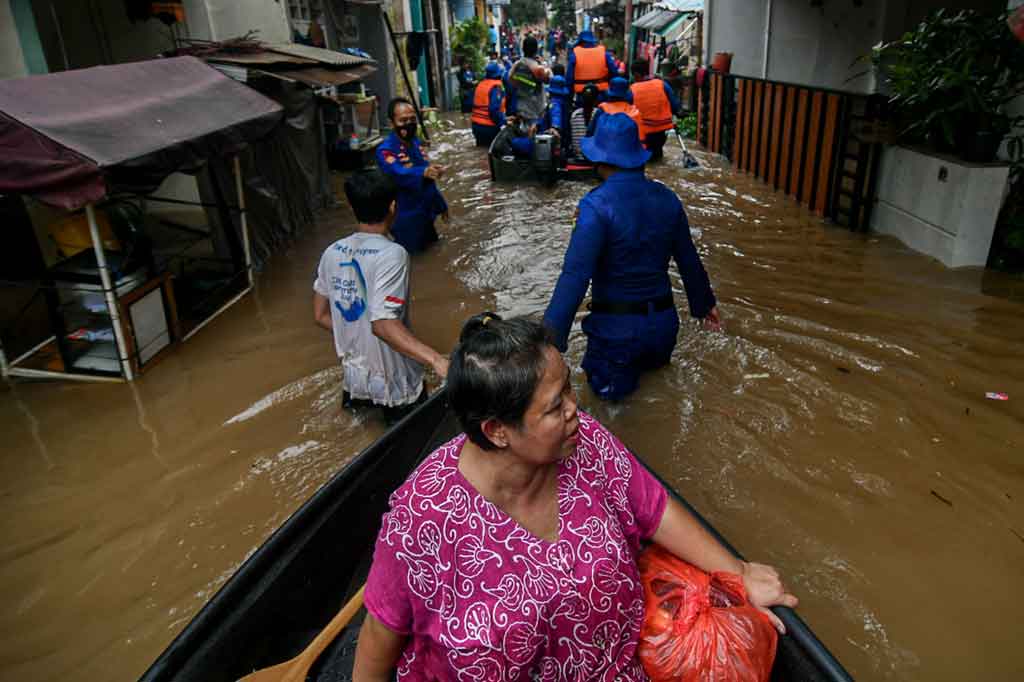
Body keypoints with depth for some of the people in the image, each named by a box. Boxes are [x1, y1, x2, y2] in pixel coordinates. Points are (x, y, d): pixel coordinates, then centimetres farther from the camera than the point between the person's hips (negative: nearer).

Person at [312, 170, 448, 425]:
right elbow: (384, 324, -31)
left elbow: (321, 315, 6)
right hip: (394, 384, -6)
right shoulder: (391, 254, -22)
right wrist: (435, 359, -37)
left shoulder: (332, 252, -2)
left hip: (353, 379, 6)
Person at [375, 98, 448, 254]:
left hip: (426, 212, 8)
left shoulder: (416, 142, 5)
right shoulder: (386, 151, -20)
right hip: (406, 218, -8)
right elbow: (399, 174, -41)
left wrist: (440, 204, 20)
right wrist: (424, 172, -59)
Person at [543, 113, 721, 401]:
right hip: (663, 322, 6)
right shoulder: (666, 198, -1)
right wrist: (704, 303, 24)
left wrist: (548, 341, -27)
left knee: (608, 387, 16)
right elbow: (689, 260, 9)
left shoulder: (597, 205, -19)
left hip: (617, 326, -6)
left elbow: (575, 277, -26)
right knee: (652, 362, 35)